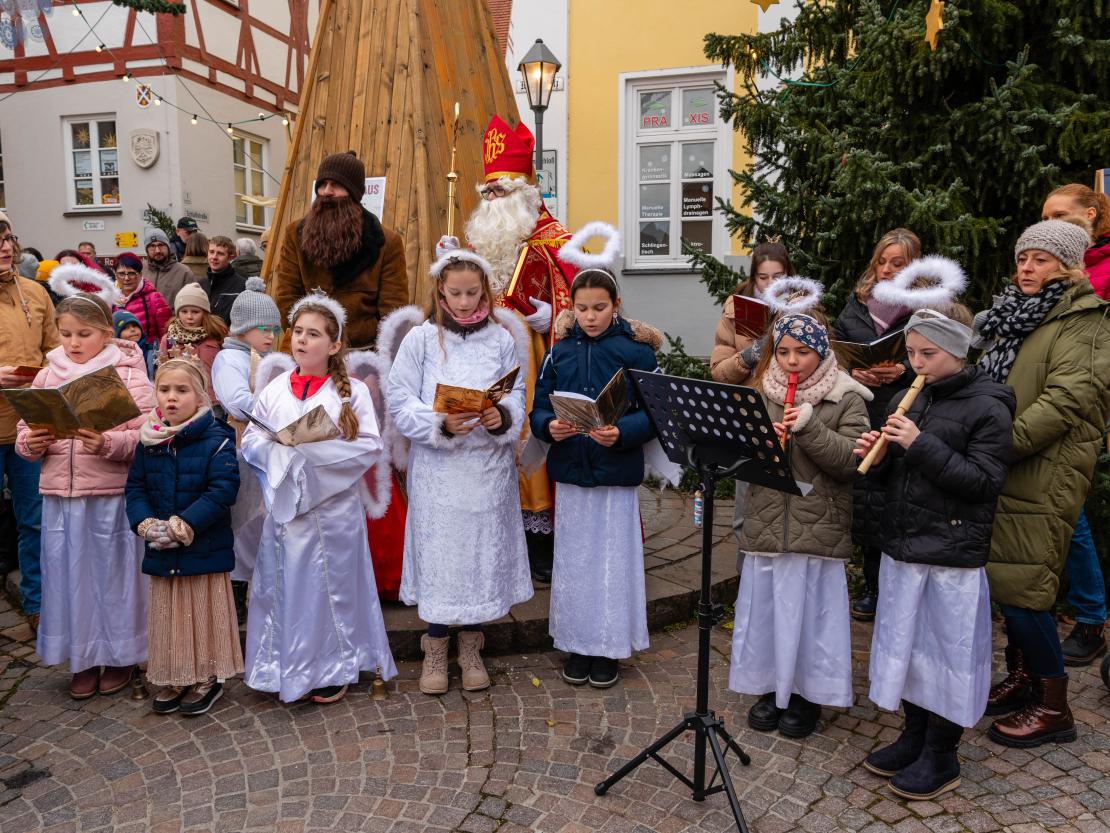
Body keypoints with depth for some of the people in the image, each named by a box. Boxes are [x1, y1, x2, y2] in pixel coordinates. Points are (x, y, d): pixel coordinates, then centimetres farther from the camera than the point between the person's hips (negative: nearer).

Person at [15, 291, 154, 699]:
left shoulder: (128, 375, -4)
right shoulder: (47, 376, 9)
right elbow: (24, 431, 13)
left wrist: (109, 444, -27)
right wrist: (30, 443, -8)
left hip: (113, 495, -4)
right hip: (60, 495, 4)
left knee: (114, 572, 7)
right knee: (69, 573, 11)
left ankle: (120, 654, 25)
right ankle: (83, 658, 28)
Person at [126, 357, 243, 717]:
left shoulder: (216, 439, -13)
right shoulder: (148, 441, 4)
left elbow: (223, 490, -19)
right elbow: (135, 487, 7)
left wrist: (184, 525, -22)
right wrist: (146, 523, -10)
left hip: (205, 550, -5)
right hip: (161, 553, 5)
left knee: (204, 613, 8)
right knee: (168, 616, 15)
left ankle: (208, 677, 25)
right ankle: (175, 677, 31)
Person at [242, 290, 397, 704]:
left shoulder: (352, 391, -3)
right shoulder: (274, 390, 6)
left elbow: (370, 446, -10)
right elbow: (250, 441, 5)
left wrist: (318, 447, -18)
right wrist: (282, 447, -14)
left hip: (333, 506, -3)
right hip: (285, 504, 3)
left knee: (331, 587, 7)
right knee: (286, 587, 9)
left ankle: (332, 669, 24)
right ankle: (287, 668, 26)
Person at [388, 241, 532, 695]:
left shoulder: (502, 338, 4)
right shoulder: (421, 339, -1)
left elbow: (519, 394, 4)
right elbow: (399, 401, -5)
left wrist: (503, 415, -17)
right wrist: (441, 423, -19)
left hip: (489, 465, 2)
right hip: (437, 466, -1)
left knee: (483, 550, 8)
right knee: (437, 551, 4)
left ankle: (471, 648, 27)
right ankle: (435, 649, 23)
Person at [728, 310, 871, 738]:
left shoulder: (846, 399, -2)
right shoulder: (761, 393, 8)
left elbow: (852, 460, -11)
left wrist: (810, 428, -21)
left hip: (818, 528, -3)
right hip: (766, 524, 3)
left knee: (811, 611, 6)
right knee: (766, 607, 11)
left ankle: (807, 695, 25)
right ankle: (770, 687, 29)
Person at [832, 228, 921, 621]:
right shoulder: (856, 304, 13)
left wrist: (905, 371, -17)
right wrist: (851, 372, -5)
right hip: (860, 418, 4)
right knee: (863, 504, 9)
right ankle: (873, 586, 25)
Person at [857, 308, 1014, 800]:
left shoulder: (987, 409, -10)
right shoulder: (908, 400, 8)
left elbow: (984, 483, -17)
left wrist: (922, 445, -23)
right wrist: (877, 456, -7)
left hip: (953, 556, -6)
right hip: (902, 547, 7)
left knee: (947, 652, 6)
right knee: (906, 644, 16)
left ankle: (942, 757, 23)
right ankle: (914, 735, 35)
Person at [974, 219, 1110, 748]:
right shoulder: (1016, 313, 18)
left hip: (1042, 476, -8)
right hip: (1001, 471, 8)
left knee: (1018, 585, -6)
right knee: (1002, 579, 13)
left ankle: (1053, 707, 9)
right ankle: (1022, 676, 30)